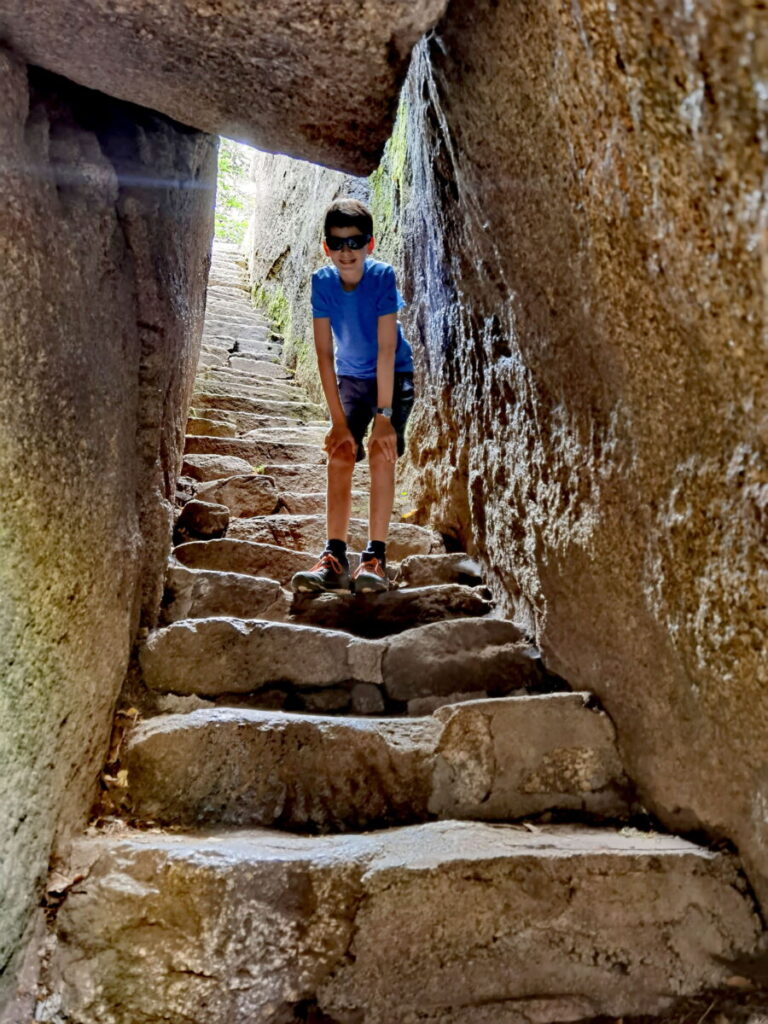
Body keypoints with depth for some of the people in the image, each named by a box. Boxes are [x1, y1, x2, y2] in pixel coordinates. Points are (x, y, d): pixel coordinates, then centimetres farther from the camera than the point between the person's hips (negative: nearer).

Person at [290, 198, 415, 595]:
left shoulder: (382, 276, -24)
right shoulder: (322, 282, -16)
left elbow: (387, 350, -27)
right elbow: (324, 355, -17)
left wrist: (384, 416, -30)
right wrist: (339, 421, -20)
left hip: (394, 375, -3)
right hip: (350, 377, 3)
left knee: (380, 450, -20)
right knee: (340, 455, -8)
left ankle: (375, 557, -18)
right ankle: (334, 558, -7)